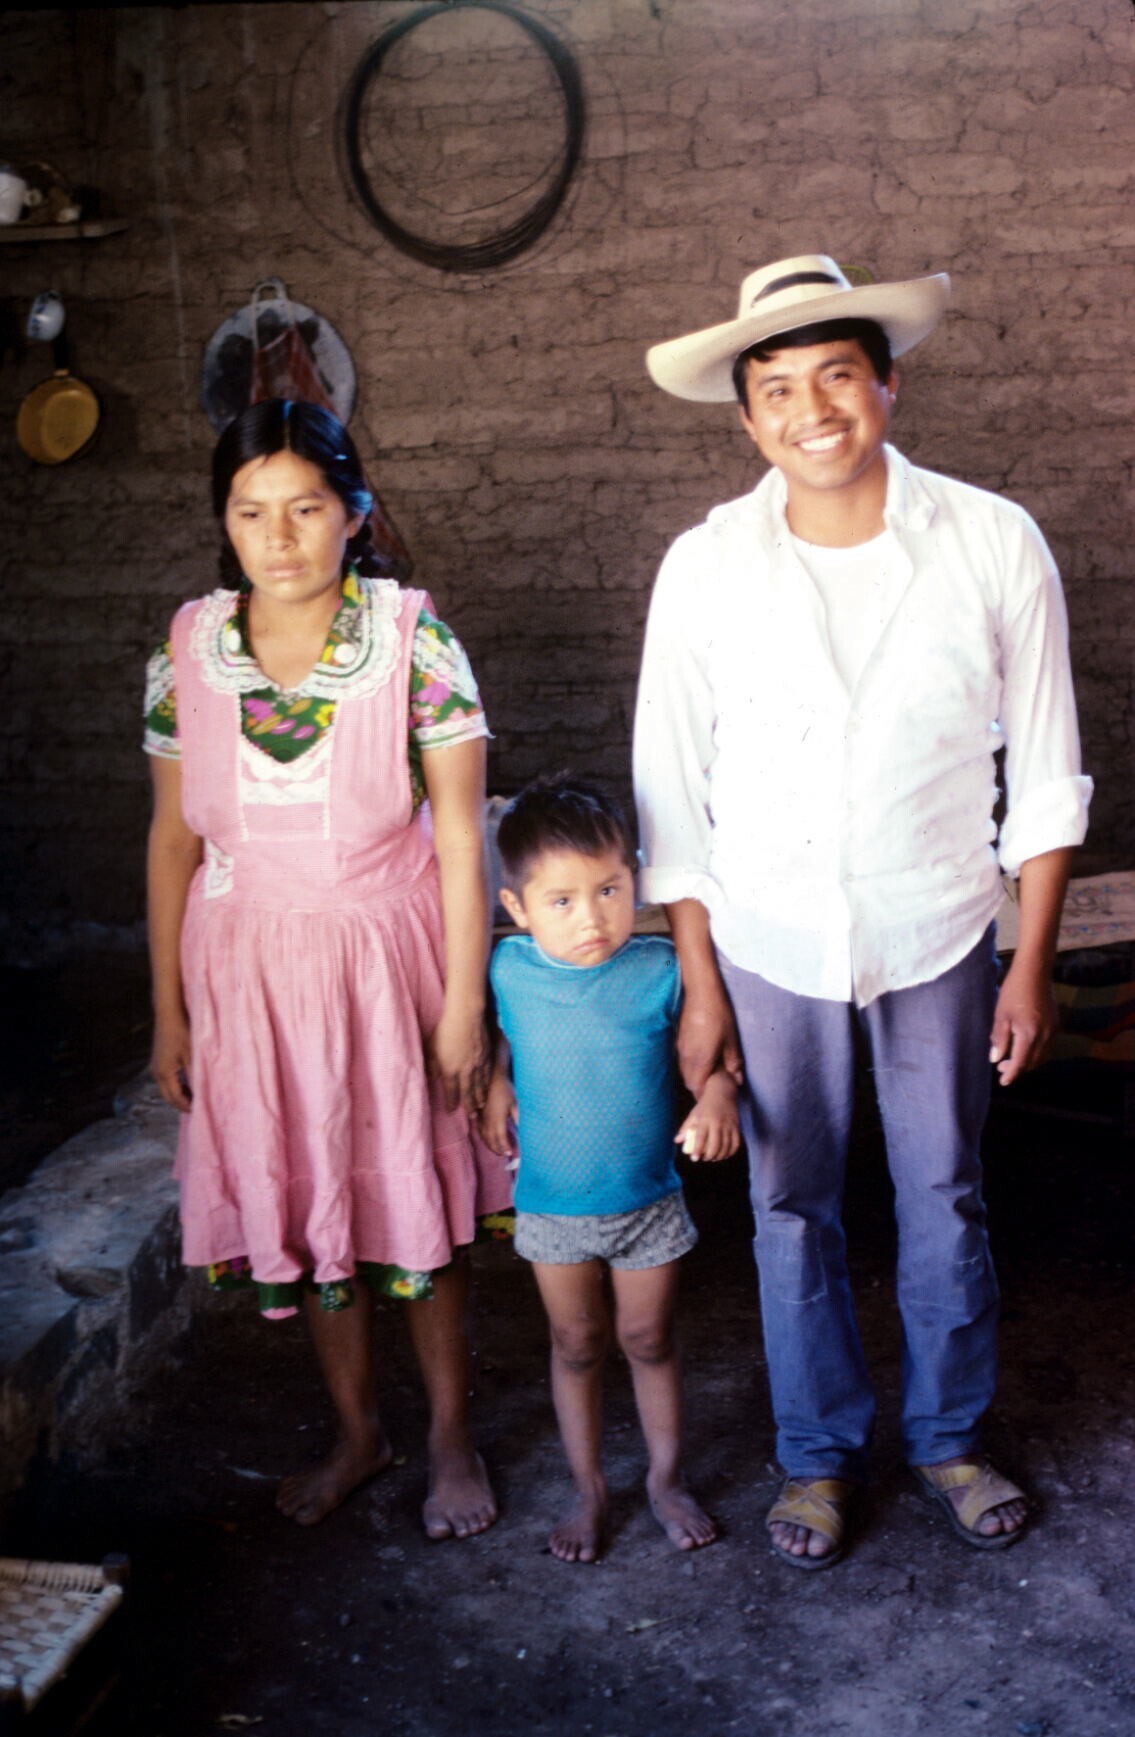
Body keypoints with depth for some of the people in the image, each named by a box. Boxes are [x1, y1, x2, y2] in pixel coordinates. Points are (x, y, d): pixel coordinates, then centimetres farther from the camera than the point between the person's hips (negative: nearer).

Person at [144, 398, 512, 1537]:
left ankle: (451, 1437, 30)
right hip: (249, 970, 3)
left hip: (387, 960, -3)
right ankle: (357, 1431, 36)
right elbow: (173, 838, 2)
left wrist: (464, 1005, -10)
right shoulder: (187, 651, -4)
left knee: (416, 1206, 8)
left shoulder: (415, 642, -12)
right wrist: (168, 1010, 4)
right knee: (295, 1208, 14)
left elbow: (460, 836, -9)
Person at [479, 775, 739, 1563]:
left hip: (649, 1199, -1)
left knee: (650, 1340, 14)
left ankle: (668, 1479, 34)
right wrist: (496, 1085, -7)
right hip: (551, 1201, 1)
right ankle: (589, 1489, 33)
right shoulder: (510, 969, -12)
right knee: (577, 1345, 15)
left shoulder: (658, 969, -16)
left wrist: (718, 1092, -24)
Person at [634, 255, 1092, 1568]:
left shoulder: (993, 544, -12)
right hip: (770, 946, 0)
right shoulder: (706, 568, -10)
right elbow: (673, 796, -4)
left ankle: (948, 1435, 39)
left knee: (944, 1200, 15)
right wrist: (698, 989, -3)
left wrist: (1031, 964, -3)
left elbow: (1043, 774, -3)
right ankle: (819, 1451, 35)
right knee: (794, 1210, 13)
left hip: (937, 939, 0)